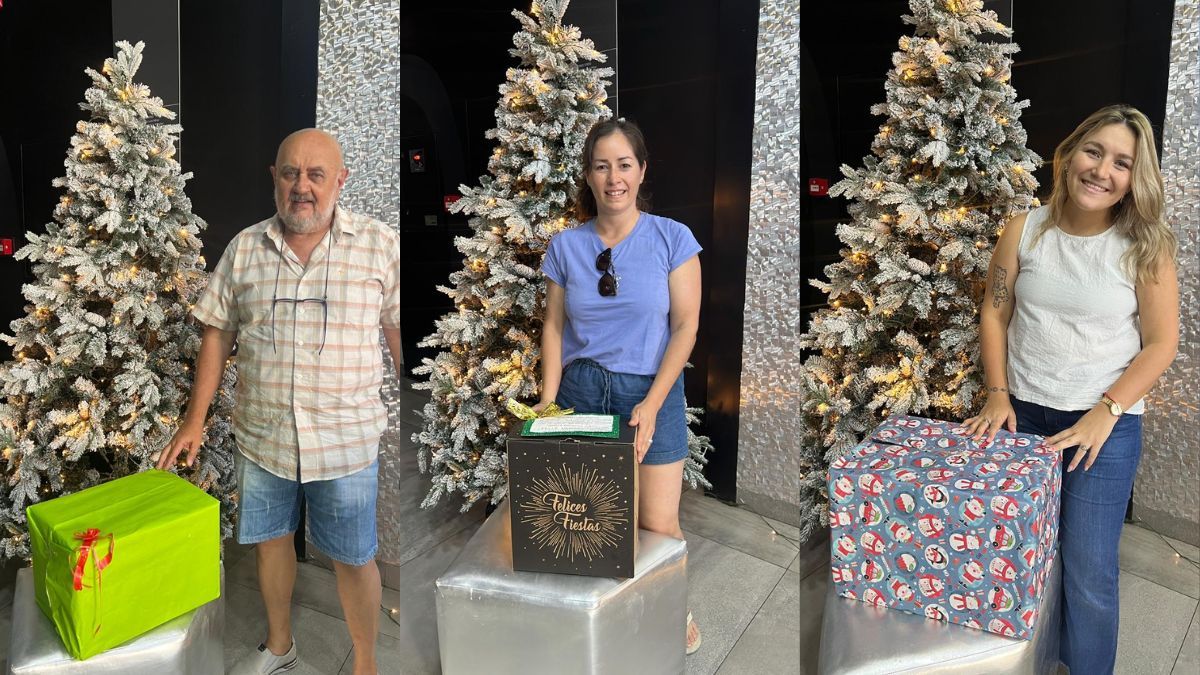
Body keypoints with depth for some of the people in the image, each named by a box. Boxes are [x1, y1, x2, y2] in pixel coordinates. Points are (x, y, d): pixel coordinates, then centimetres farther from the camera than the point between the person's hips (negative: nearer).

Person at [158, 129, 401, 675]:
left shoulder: (380, 245, -7)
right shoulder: (244, 248, 1)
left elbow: (399, 335, -3)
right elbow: (217, 335, 7)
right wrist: (194, 421, 6)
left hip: (344, 440, -3)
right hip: (261, 436, 3)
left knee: (353, 559, 8)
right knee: (269, 541, 19)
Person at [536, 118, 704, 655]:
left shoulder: (672, 239, -5)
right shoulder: (566, 245, 3)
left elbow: (686, 325, -7)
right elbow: (554, 326, 6)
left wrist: (651, 405, -13)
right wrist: (547, 401, -3)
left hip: (650, 391, -2)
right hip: (581, 390, 2)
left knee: (658, 524, -1)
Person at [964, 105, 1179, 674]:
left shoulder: (1145, 245, -8)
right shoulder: (1025, 230, -2)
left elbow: (1161, 343, -6)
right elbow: (994, 312, 4)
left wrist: (1104, 413, -15)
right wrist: (997, 394, -3)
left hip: (1107, 424, -2)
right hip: (1023, 414, 3)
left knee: (1089, 575, -1)